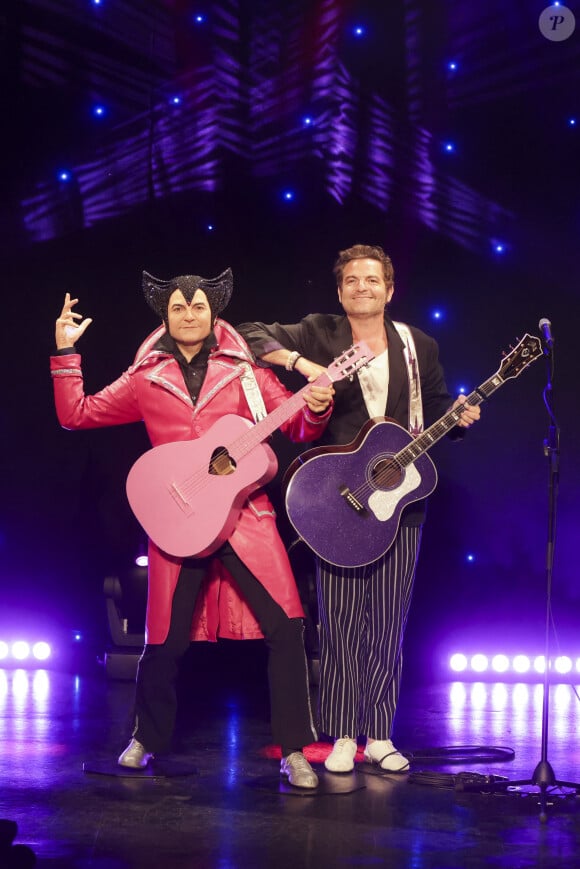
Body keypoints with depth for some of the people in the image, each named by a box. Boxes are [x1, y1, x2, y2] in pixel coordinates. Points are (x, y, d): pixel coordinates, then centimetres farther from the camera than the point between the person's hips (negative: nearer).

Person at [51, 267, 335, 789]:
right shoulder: (146, 378, 10)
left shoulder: (244, 370, 8)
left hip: (245, 512, 0)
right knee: (166, 641, 5)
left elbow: (298, 428, 6)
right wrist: (66, 351, 2)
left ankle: (294, 752, -4)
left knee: (285, 626, -13)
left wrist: (316, 408, -15)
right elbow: (76, 415, 9)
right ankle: (147, 740, 31)